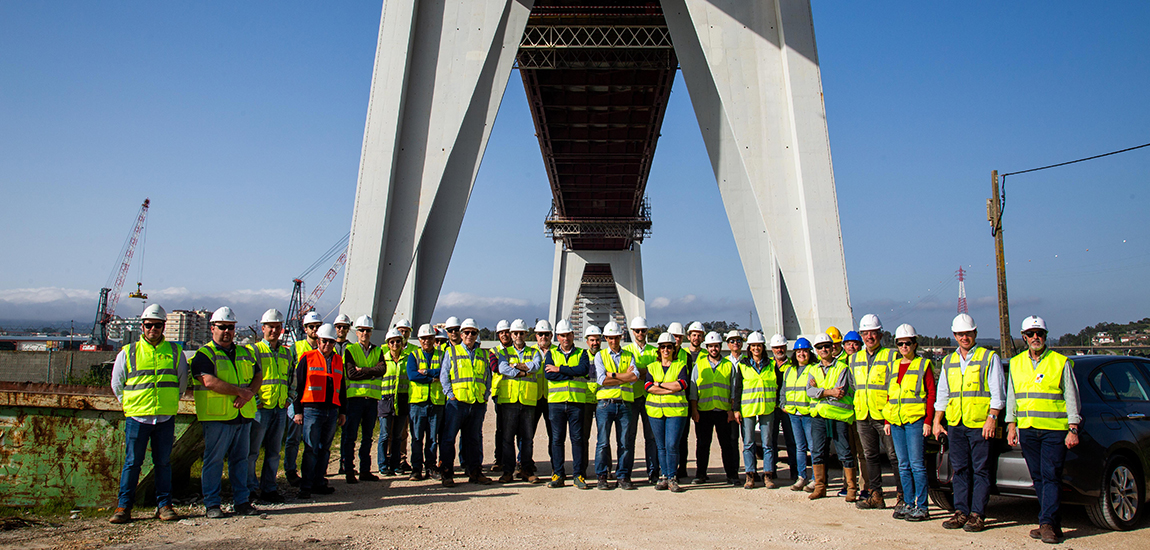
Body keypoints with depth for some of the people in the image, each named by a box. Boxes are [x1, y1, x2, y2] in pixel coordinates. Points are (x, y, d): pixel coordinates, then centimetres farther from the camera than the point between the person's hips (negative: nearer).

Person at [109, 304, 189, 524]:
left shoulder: (175, 352, 6)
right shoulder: (128, 352, 3)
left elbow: (182, 382, 17)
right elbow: (117, 384, 13)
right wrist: (130, 404, 8)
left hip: (166, 418, 1)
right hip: (137, 417, -1)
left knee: (163, 463, 6)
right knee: (132, 462, 2)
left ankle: (164, 505, 13)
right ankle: (124, 506, 10)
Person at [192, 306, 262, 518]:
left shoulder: (245, 353, 17)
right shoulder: (204, 354, -2)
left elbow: (258, 376, 13)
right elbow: (209, 382, -16)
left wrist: (249, 394, -8)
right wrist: (240, 391, -14)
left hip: (243, 416, 5)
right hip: (217, 416, -5)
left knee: (240, 459, 9)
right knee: (214, 460, -1)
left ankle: (242, 501, 15)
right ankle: (212, 504, 8)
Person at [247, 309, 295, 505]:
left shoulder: (287, 353, 15)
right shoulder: (254, 350, -2)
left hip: (280, 408, 5)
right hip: (260, 408, -5)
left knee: (274, 452, 10)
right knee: (252, 451, -1)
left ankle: (269, 489, 18)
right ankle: (250, 489, 10)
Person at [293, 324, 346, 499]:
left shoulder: (338, 361, 15)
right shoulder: (308, 358, 0)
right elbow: (298, 385, -1)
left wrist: (343, 411, 17)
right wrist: (298, 411, -6)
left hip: (332, 412, 5)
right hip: (312, 410, -5)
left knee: (325, 449, 9)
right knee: (311, 449, -7)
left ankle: (319, 483, 17)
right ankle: (305, 486, -1)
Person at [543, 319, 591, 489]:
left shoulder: (581, 354, 12)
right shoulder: (551, 354, 13)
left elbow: (584, 369, -11)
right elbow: (548, 374, -6)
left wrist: (559, 369, -11)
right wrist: (573, 373, -8)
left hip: (576, 401, 0)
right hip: (556, 401, 1)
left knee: (577, 438, 0)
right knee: (557, 438, 2)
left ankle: (578, 475, 7)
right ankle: (558, 475, 9)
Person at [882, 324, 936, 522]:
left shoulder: (924, 365, 1)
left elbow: (931, 394, -4)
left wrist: (928, 421, -11)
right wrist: (887, 421, 14)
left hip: (916, 420, -6)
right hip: (896, 421, 6)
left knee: (917, 464, -6)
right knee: (903, 465, 8)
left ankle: (921, 506, 1)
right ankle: (909, 503, 16)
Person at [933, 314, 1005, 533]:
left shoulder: (989, 358, 3)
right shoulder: (948, 361, 16)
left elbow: (997, 392, -3)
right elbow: (941, 394, 19)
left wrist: (992, 418, -13)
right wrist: (937, 421, 12)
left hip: (980, 424, -5)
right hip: (955, 424, 5)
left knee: (980, 470, -1)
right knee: (960, 469, 7)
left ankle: (977, 515, 3)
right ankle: (961, 512, 13)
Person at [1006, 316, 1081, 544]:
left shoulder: (1061, 363, 2)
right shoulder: (1016, 363, 13)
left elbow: (1072, 398, 2)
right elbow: (1011, 397, 17)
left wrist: (1073, 429, -5)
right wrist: (1011, 425, 10)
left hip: (1055, 430, -4)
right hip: (1027, 430, 4)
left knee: (1051, 476, -9)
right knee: (1038, 478, 6)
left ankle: (1048, 523, -9)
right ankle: (1052, 523, 13)